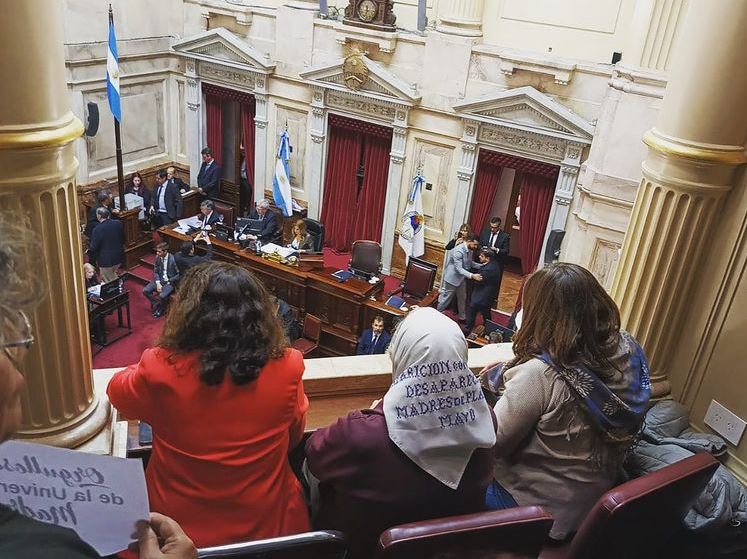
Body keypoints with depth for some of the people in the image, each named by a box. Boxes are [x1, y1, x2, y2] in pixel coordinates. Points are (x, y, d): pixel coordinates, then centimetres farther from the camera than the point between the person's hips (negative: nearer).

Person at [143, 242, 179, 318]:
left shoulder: (173, 259, -20)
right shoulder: (158, 257, -2)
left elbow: (179, 275, -14)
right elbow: (155, 272, 5)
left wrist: (169, 281, -17)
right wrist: (158, 283, -9)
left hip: (170, 282, -6)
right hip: (160, 280, 6)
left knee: (162, 296, -30)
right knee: (145, 290, -11)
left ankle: (161, 309, 3)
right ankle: (157, 304, 10)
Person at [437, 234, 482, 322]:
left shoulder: (469, 250, -3)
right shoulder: (458, 251, -30)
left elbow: (469, 263, 9)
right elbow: (458, 268, -32)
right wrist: (472, 276, -40)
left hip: (461, 278, 8)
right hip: (452, 277, -8)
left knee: (462, 298, 19)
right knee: (446, 298, 6)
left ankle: (462, 317, 34)